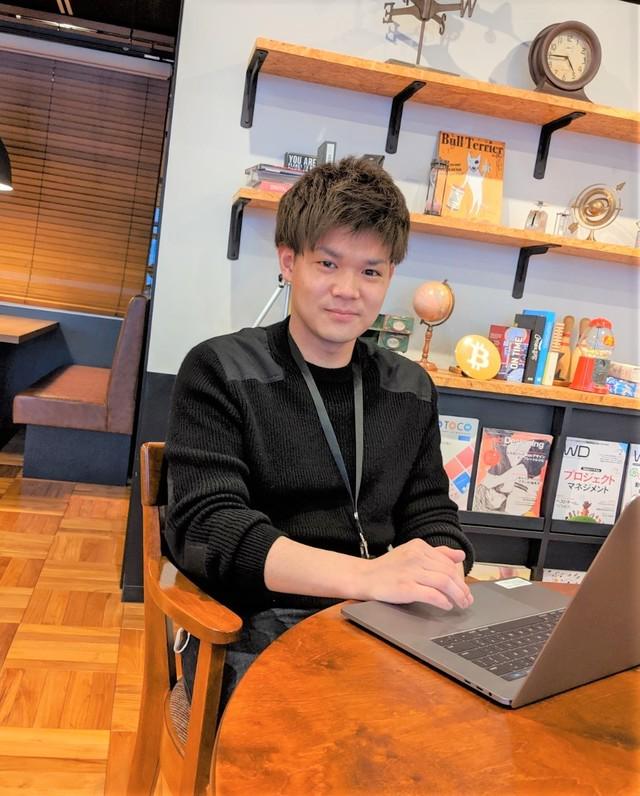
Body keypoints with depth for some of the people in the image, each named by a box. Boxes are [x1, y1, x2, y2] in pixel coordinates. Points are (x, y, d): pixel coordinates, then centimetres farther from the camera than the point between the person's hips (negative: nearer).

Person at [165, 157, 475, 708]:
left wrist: (438, 574, -13)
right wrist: (365, 575, -29)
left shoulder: (412, 389, 11)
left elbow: (432, 515, 13)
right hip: (255, 629, -4)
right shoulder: (220, 372, -4)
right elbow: (205, 527, -15)